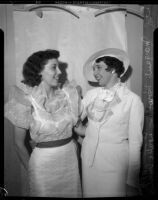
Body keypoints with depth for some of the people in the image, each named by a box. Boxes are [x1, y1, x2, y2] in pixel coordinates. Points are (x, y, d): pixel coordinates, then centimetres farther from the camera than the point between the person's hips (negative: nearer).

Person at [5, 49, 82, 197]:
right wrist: (30, 170, -1)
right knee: (44, 192, 12)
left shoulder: (67, 95, -2)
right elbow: (19, 143, -5)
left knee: (72, 193, 18)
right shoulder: (27, 101, -13)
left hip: (70, 156, 4)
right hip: (43, 159, -4)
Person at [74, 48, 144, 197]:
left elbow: (135, 142, -10)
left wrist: (132, 181, -7)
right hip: (88, 159, 4)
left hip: (115, 163, -3)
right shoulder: (92, 94, 1)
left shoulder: (133, 100, -12)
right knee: (89, 193, 17)